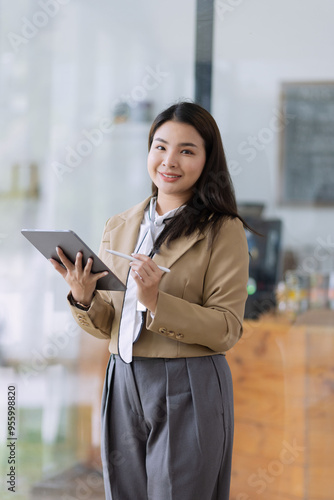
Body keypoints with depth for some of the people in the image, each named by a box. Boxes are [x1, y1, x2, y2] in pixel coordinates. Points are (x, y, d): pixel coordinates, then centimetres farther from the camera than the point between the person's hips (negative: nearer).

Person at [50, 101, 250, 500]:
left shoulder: (223, 231, -5)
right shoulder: (119, 228, 11)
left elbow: (227, 330, -11)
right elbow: (106, 326, 13)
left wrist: (156, 302, -22)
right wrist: (83, 298, -9)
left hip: (189, 392, -5)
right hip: (123, 387, 5)